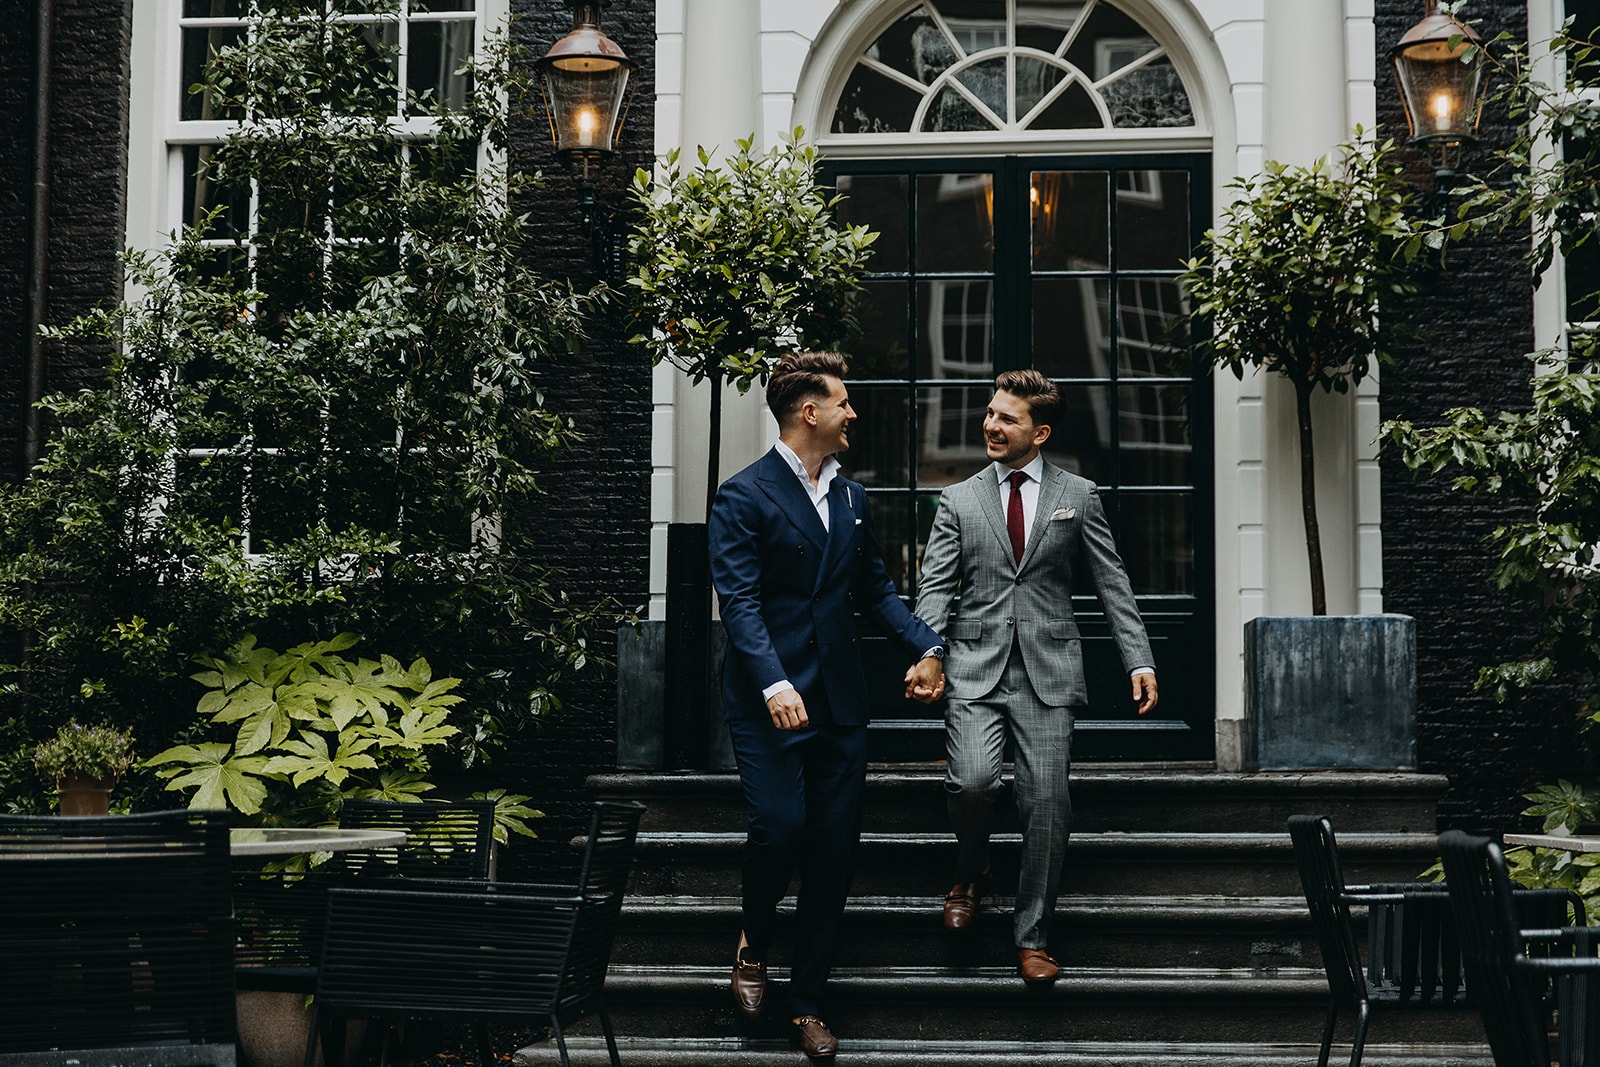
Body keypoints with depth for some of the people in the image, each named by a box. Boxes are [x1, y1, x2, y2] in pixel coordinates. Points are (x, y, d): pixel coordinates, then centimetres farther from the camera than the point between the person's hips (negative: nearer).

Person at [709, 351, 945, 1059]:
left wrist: (926, 645, 8)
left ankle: (807, 1001, 14)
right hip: (770, 701, -6)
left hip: (840, 702, 6)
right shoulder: (744, 497, -6)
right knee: (779, 827, -16)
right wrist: (774, 685, -27)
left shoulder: (851, 497, 15)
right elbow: (739, 601, -14)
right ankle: (754, 943, 16)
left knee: (834, 848, 4)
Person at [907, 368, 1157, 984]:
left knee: (1046, 801, -5)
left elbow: (1112, 583, 9)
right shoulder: (958, 501, 9)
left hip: (1048, 669, 0)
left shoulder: (1077, 496, 8)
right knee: (972, 781, -21)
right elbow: (936, 585, 2)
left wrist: (1140, 662, 1)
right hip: (976, 666, 0)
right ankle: (971, 875, 12)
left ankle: (1032, 938, 8)